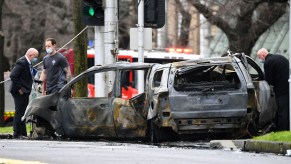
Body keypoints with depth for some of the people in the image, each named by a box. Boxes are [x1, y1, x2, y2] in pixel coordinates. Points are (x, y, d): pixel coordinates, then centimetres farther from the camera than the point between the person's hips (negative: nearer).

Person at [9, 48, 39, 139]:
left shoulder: (28, 63, 12)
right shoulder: (21, 62, -18)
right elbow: (13, 76, -24)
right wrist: (19, 88, -20)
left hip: (24, 92, 10)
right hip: (19, 92, -10)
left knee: (23, 113, 14)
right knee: (19, 113, -6)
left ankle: (23, 133, 20)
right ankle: (17, 134, -2)